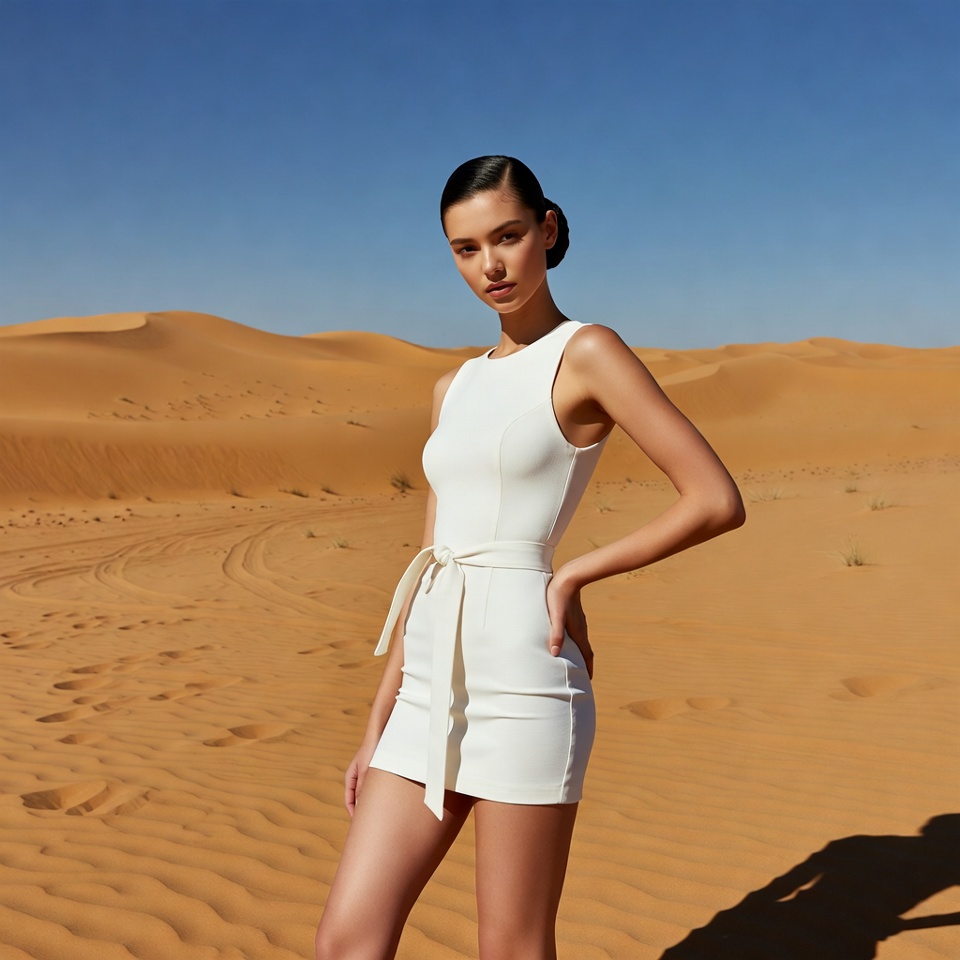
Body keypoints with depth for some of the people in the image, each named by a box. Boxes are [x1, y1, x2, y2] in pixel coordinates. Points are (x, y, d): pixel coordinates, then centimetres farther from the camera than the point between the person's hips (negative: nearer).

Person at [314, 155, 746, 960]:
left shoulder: (587, 354, -3)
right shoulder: (457, 388, 16)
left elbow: (718, 501, -10)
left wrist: (576, 576, -6)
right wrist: (379, 725, 15)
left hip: (523, 683, -7)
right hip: (433, 687, 7)